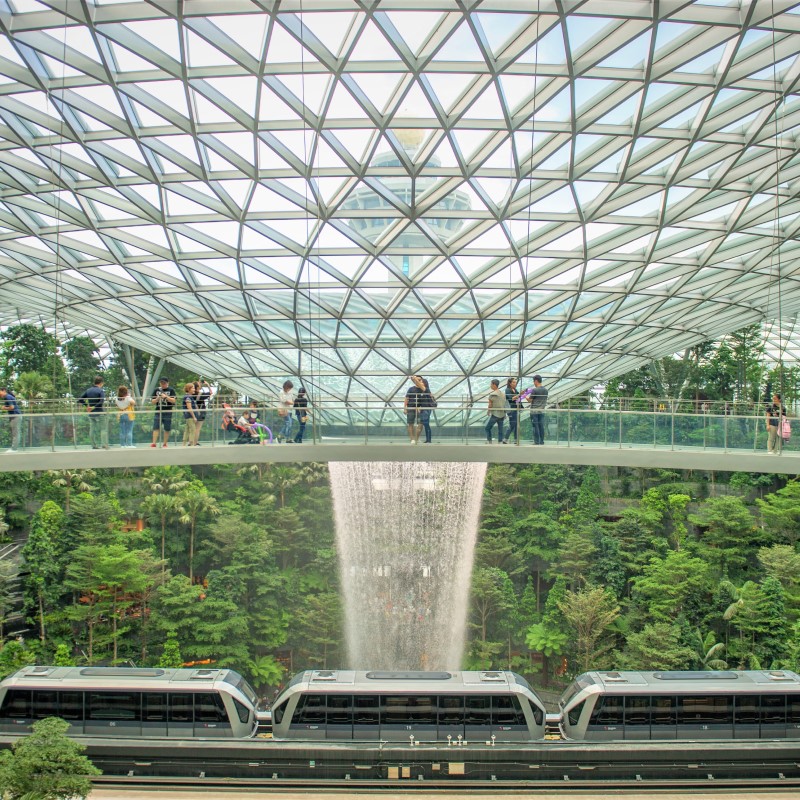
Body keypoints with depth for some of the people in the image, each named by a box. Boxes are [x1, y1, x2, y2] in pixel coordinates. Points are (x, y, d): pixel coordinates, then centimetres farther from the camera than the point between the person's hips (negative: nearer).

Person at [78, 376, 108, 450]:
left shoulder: (88, 390, 8)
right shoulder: (101, 391, -10)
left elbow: (80, 400, 8)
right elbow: (101, 402, -23)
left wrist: (87, 405, 6)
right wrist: (93, 407, -15)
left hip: (91, 414, 6)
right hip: (100, 413, -6)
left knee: (92, 430, 10)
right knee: (103, 429, -1)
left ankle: (94, 446, 12)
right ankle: (104, 445, -9)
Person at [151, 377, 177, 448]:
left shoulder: (171, 390, 2)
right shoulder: (157, 390, 10)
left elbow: (174, 401, -6)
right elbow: (152, 401, 11)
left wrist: (166, 397, -19)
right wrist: (157, 399, -10)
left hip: (168, 412, -2)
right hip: (158, 412, 2)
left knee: (167, 429, 2)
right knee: (156, 428, -6)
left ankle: (165, 444, 10)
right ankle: (153, 443, -8)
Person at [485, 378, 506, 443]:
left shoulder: (492, 394, -12)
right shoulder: (503, 394, 6)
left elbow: (490, 405, -7)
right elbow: (504, 404, 11)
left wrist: (488, 411, 12)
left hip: (495, 414, -6)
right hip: (502, 414, 6)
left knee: (487, 428, 7)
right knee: (500, 430, 9)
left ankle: (489, 442, 3)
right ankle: (500, 442, 6)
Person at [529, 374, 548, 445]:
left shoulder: (534, 390, -12)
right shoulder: (545, 390, 8)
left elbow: (530, 400, -6)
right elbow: (545, 400, 15)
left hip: (534, 411, -6)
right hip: (542, 410, 6)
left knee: (535, 427, -1)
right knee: (541, 426, 8)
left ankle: (536, 442, -1)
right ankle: (541, 442, 10)